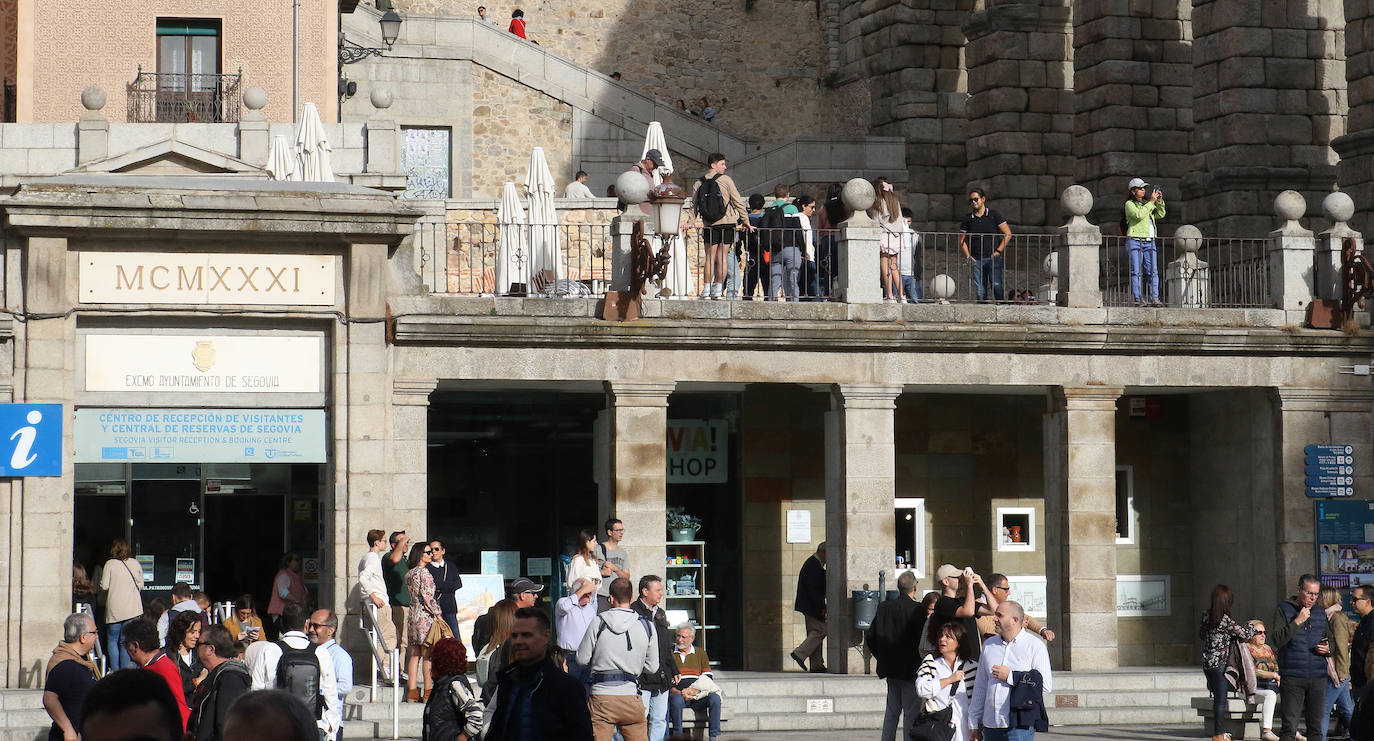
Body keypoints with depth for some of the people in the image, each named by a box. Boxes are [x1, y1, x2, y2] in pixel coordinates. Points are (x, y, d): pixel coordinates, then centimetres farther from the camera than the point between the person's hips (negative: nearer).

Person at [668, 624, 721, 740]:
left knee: (715, 697, -27)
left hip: (698, 695, 2)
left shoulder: (700, 653, 17)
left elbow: (708, 678, 9)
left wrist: (695, 690, -11)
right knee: (676, 700, -37)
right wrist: (678, 692, -14)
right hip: (677, 693, -2)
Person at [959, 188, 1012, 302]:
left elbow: (1008, 234, 4)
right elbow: (962, 240, 16)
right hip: (976, 260, 2)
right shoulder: (968, 219, 10)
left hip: (993, 258, -2)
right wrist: (968, 256, 2)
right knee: (980, 292, 0)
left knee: (996, 286, -17)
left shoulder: (994, 215, 3)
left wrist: (998, 251, -4)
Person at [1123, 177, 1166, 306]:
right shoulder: (1129, 204, 2)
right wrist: (1151, 202, -12)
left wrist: (1159, 201, 1)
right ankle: (1137, 299, -13)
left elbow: (1160, 214, 16)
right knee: (1136, 272, -10)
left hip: (1149, 243, 5)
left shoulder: (1146, 204, 22)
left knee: (1153, 271, -7)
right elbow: (1139, 215, -15)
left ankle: (1154, 298, -12)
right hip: (1135, 241, -5)